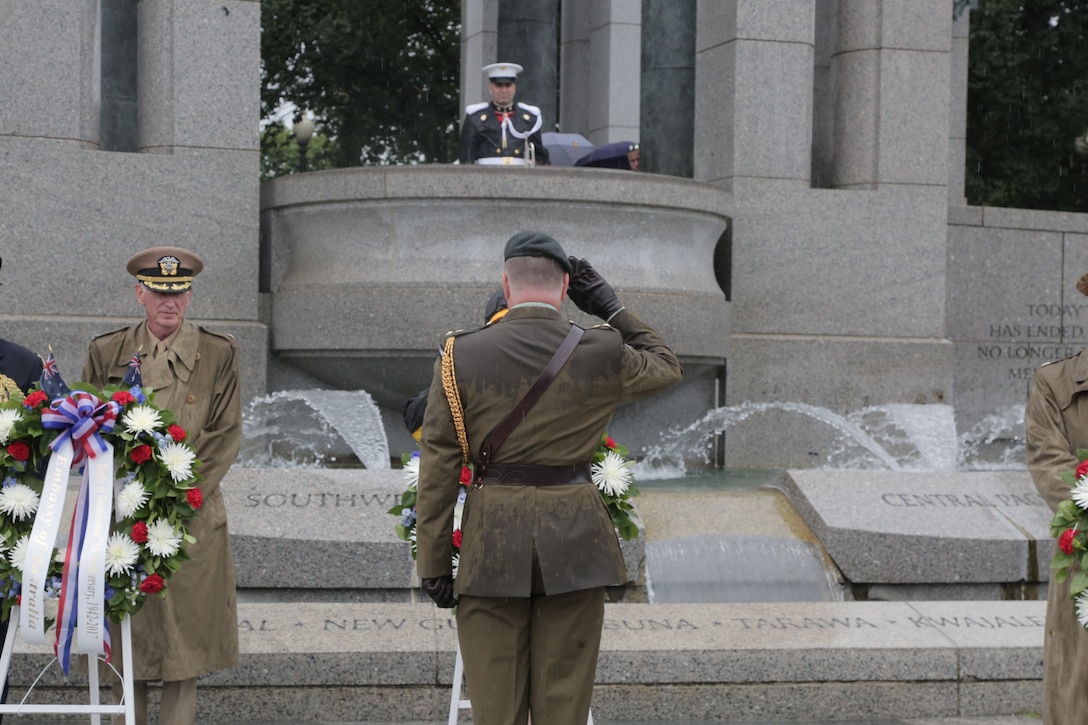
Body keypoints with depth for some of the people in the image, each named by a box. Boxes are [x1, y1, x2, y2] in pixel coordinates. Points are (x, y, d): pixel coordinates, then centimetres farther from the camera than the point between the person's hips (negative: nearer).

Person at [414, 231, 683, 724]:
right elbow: (668, 368, 18)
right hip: (575, 541, 1)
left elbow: (438, 468, -4)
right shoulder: (601, 354, -3)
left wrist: (432, 563, 2)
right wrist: (611, 309, 16)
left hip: (491, 544, 0)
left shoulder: (460, 356, -4)